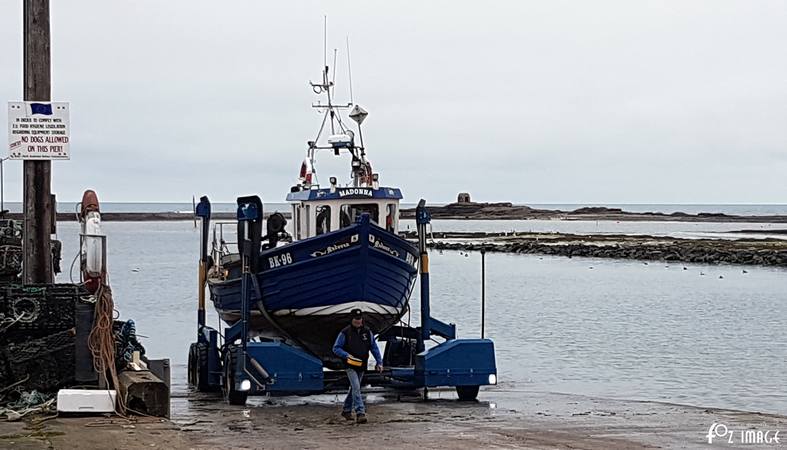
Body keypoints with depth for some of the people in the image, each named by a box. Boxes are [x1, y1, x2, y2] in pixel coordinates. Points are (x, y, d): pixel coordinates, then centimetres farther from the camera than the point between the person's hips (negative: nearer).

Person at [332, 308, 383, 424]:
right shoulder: (345, 332, -8)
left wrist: (379, 362, 0)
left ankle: (346, 410, 32)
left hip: (362, 366, 5)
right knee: (356, 388, -16)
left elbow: (374, 348, 8)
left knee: (354, 388, 16)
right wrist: (346, 355, -21)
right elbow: (336, 348, -5)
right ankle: (360, 413, -22)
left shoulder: (367, 332, 3)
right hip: (350, 366, -5)